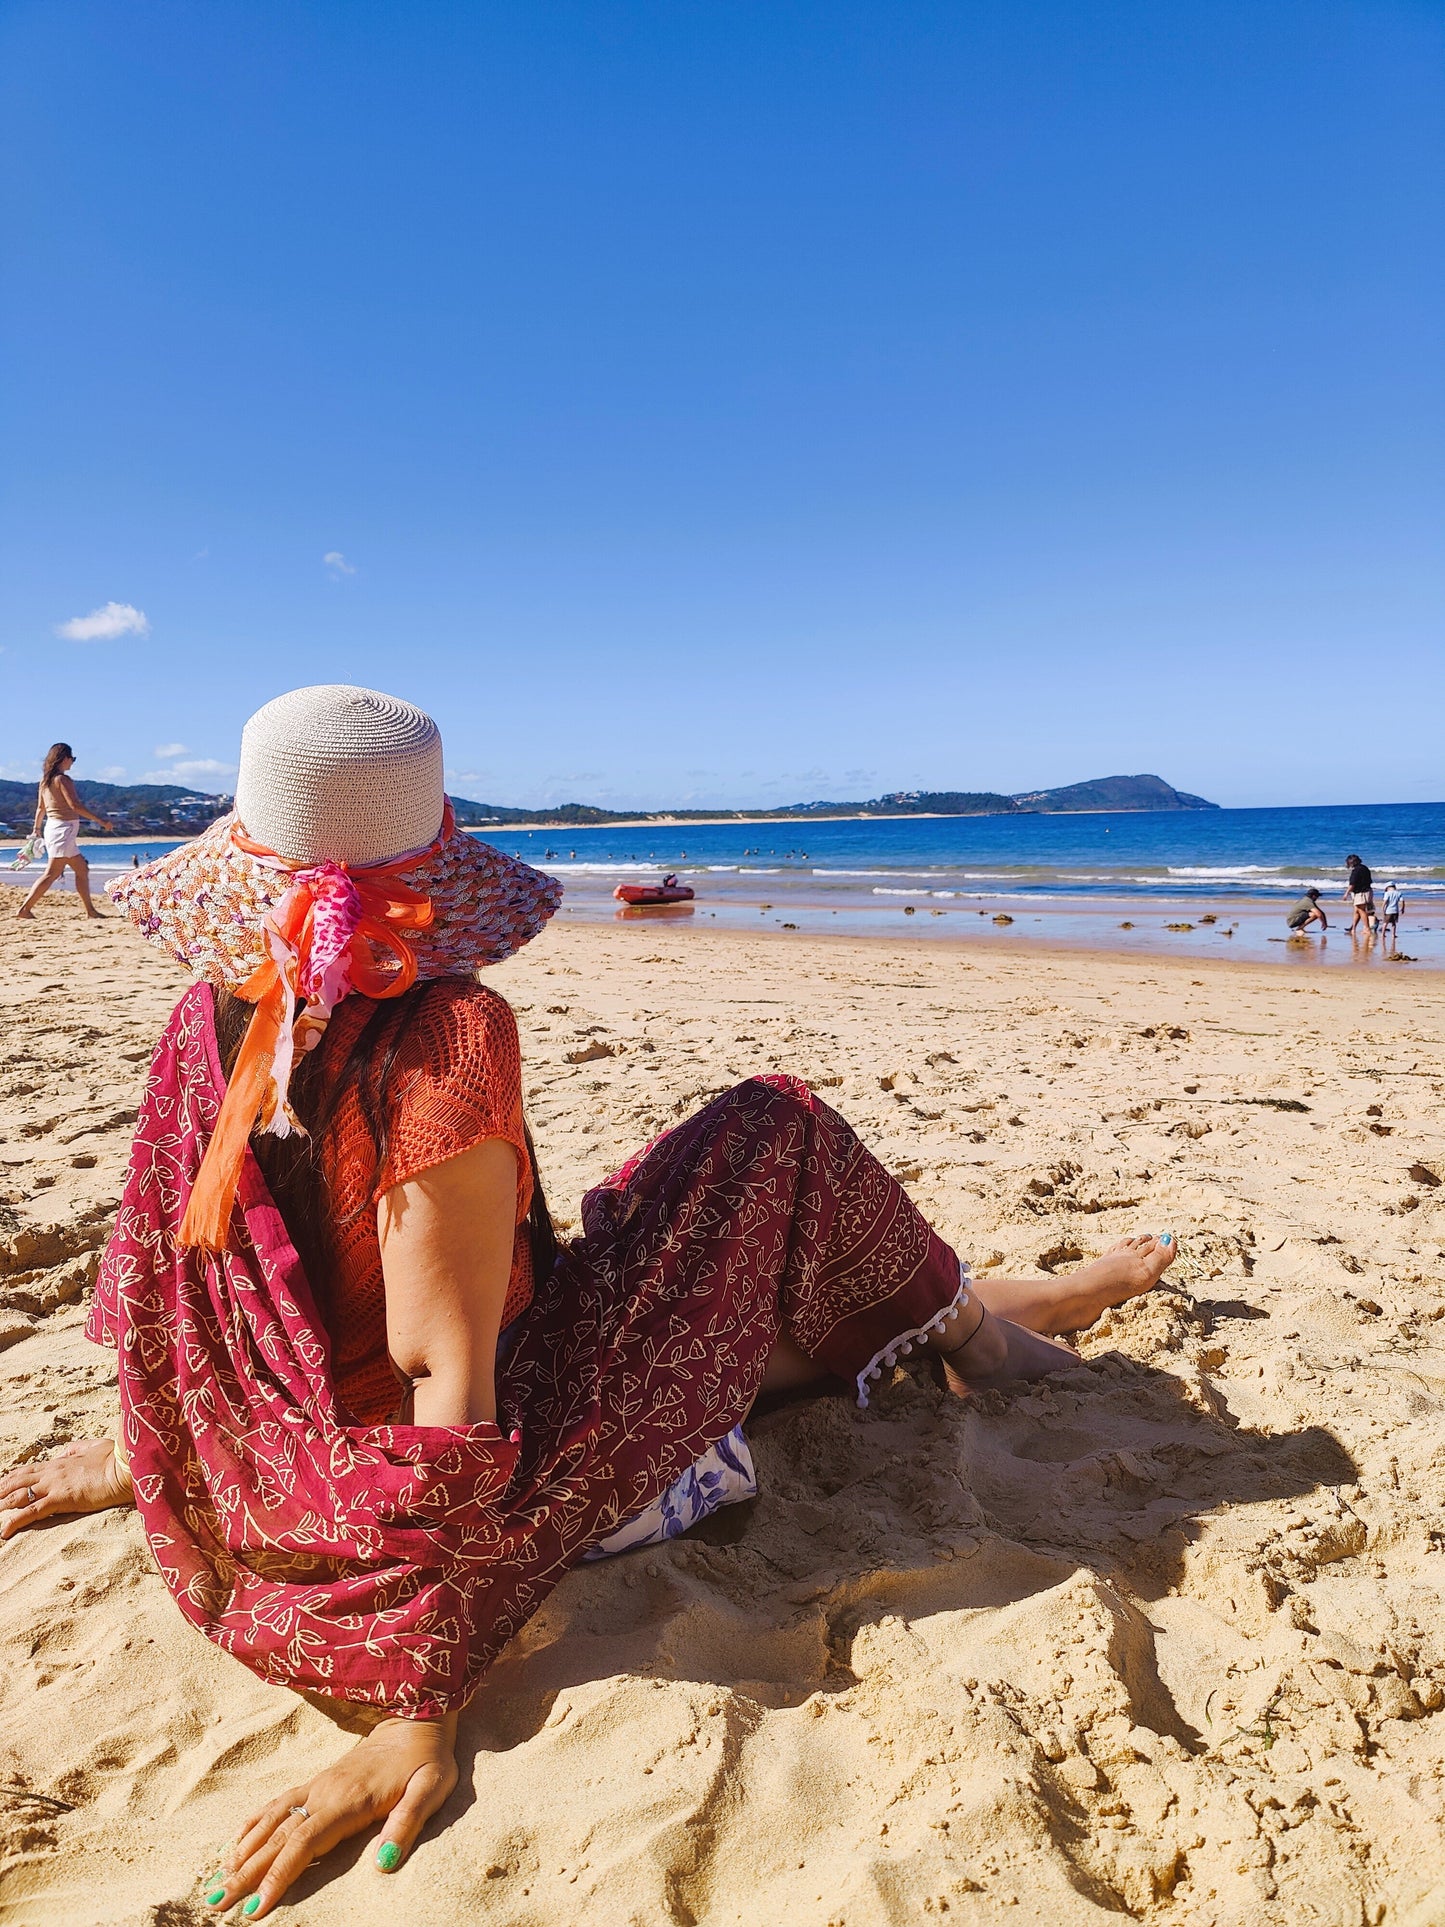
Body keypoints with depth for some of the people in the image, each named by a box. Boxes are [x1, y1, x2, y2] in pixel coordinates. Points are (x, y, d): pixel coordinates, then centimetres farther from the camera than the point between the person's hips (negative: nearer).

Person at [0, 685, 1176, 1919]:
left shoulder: (210, 1018, -5)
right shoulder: (444, 1033, -28)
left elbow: (157, 1269, 6)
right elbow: (449, 1375, -28)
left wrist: (137, 1452, 22)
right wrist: (424, 1716, -22)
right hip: (512, 1479, -7)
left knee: (769, 1295, 23)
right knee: (776, 1130, 0)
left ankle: (969, 1321, 45)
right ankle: (966, 1320, 24)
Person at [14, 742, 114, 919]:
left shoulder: (45, 779, 13)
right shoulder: (62, 779, -13)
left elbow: (41, 807, 18)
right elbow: (75, 805, -21)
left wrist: (36, 829, 28)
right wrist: (100, 820, -19)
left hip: (53, 827, 10)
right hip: (63, 829, -10)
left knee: (82, 869, 11)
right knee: (52, 873, -5)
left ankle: (90, 910, 11)